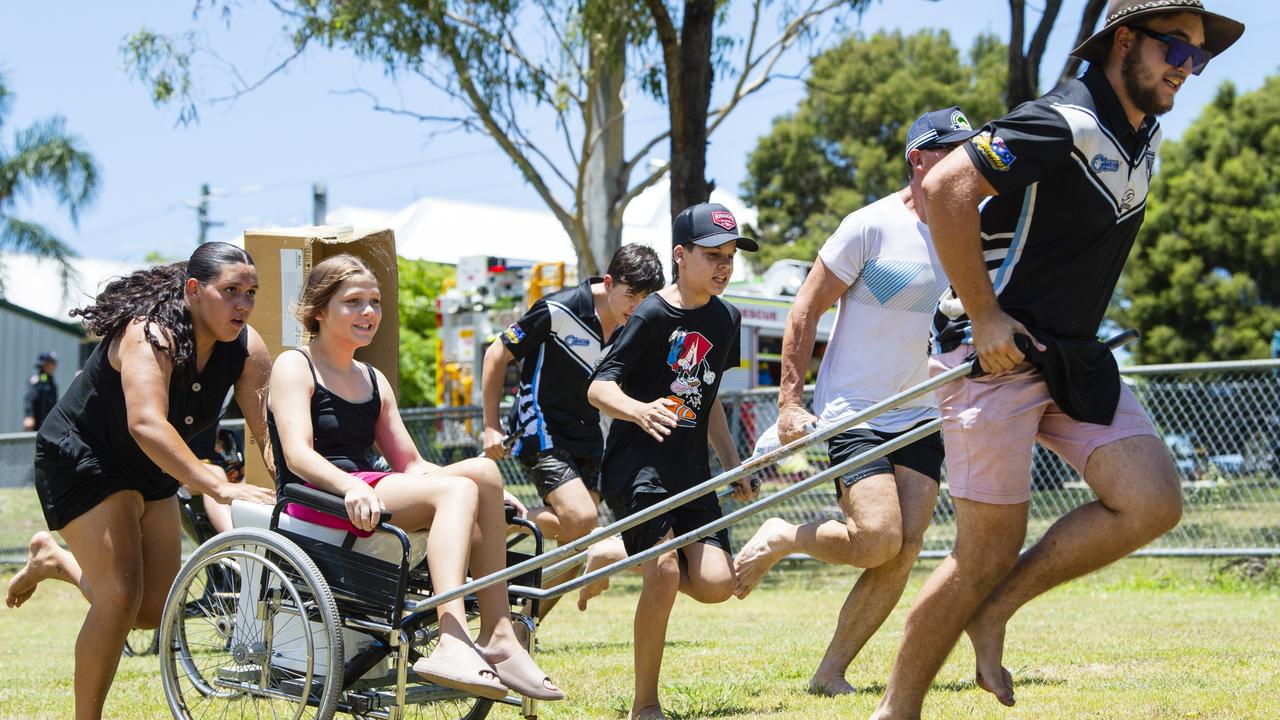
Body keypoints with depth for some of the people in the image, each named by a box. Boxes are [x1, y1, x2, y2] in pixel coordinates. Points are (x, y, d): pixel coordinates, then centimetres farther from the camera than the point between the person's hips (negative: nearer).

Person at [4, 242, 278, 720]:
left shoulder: (246, 348, -11)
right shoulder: (151, 334, -31)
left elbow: (270, 428, -16)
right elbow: (146, 424, -46)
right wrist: (217, 488, -55)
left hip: (150, 474, 7)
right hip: (80, 459, -7)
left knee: (154, 612, 6)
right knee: (121, 596, -19)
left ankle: (54, 559, 30)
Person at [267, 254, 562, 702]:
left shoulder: (374, 381, 25)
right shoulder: (294, 367, 3)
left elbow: (410, 464, 17)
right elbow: (297, 454, -13)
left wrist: (491, 498, 3)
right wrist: (351, 487, -34)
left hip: (366, 492, 7)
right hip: (316, 502, -7)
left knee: (482, 470, -19)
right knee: (457, 490, -28)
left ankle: (496, 637, -26)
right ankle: (453, 644, -47)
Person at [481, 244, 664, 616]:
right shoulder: (558, 310, -17)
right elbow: (497, 354, -8)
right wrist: (491, 426, -7)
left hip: (587, 439, 7)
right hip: (541, 432, -7)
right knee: (580, 520, -25)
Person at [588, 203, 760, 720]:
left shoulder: (726, 319, 12)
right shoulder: (653, 315, -9)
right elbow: (599, 388, -15)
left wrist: (732, 463, 21)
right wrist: (639, 410, -34)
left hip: (691, 467, 6)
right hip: (638, 460, -6)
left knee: (715, 584, -9)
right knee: (665, 570, -22)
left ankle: (619, 553, 20)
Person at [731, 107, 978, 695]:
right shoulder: (873, 225, -10)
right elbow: (805, 310, -7)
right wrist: (790, 401, -11)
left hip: (921, 415, 6)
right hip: (853, 413, -6)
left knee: (904, 552, -5)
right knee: (878, 538, -20)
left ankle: (830, 673, 5)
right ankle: (780, 539, 9)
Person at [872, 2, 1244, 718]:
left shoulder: (1146, 135, 10)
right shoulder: (1065, 124, -18)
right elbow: (946, 188, -26)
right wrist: (983, 317, -24)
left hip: (1074, 358, 8)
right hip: (997, 355, -8)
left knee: (1154, 502, -9)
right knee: (988, 554, -5)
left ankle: (995, 611, 6)